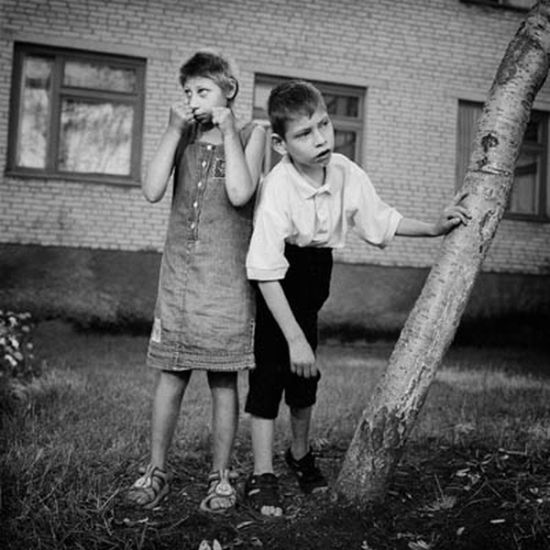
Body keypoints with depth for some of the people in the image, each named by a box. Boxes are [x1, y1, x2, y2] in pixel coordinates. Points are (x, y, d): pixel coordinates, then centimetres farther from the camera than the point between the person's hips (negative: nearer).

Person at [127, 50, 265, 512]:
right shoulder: (181, 135, 9)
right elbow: (153, 190, -6)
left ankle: (221, 476, 17)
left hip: (228, 275, -2)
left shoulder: (250, 134, 2)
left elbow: (239, 193, -16)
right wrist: (175, 131, -6)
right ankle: (156, 470, 19)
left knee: (223, 379, 4)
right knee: (171, 375, 6)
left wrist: (228, 130, -10)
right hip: (179, 271, 3)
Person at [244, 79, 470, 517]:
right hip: (275, 278, -5)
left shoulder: (346, 173, -15)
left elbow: (381, 220, 2)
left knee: (305, 368, 13)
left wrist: (433, 229, -8)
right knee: (271, 364, -10)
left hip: (315, 266, 5)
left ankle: (301, 453, 35)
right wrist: (294, 338, -32)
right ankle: (262, 475, 3)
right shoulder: (277, 188, -32)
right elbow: (267, 274, -31)